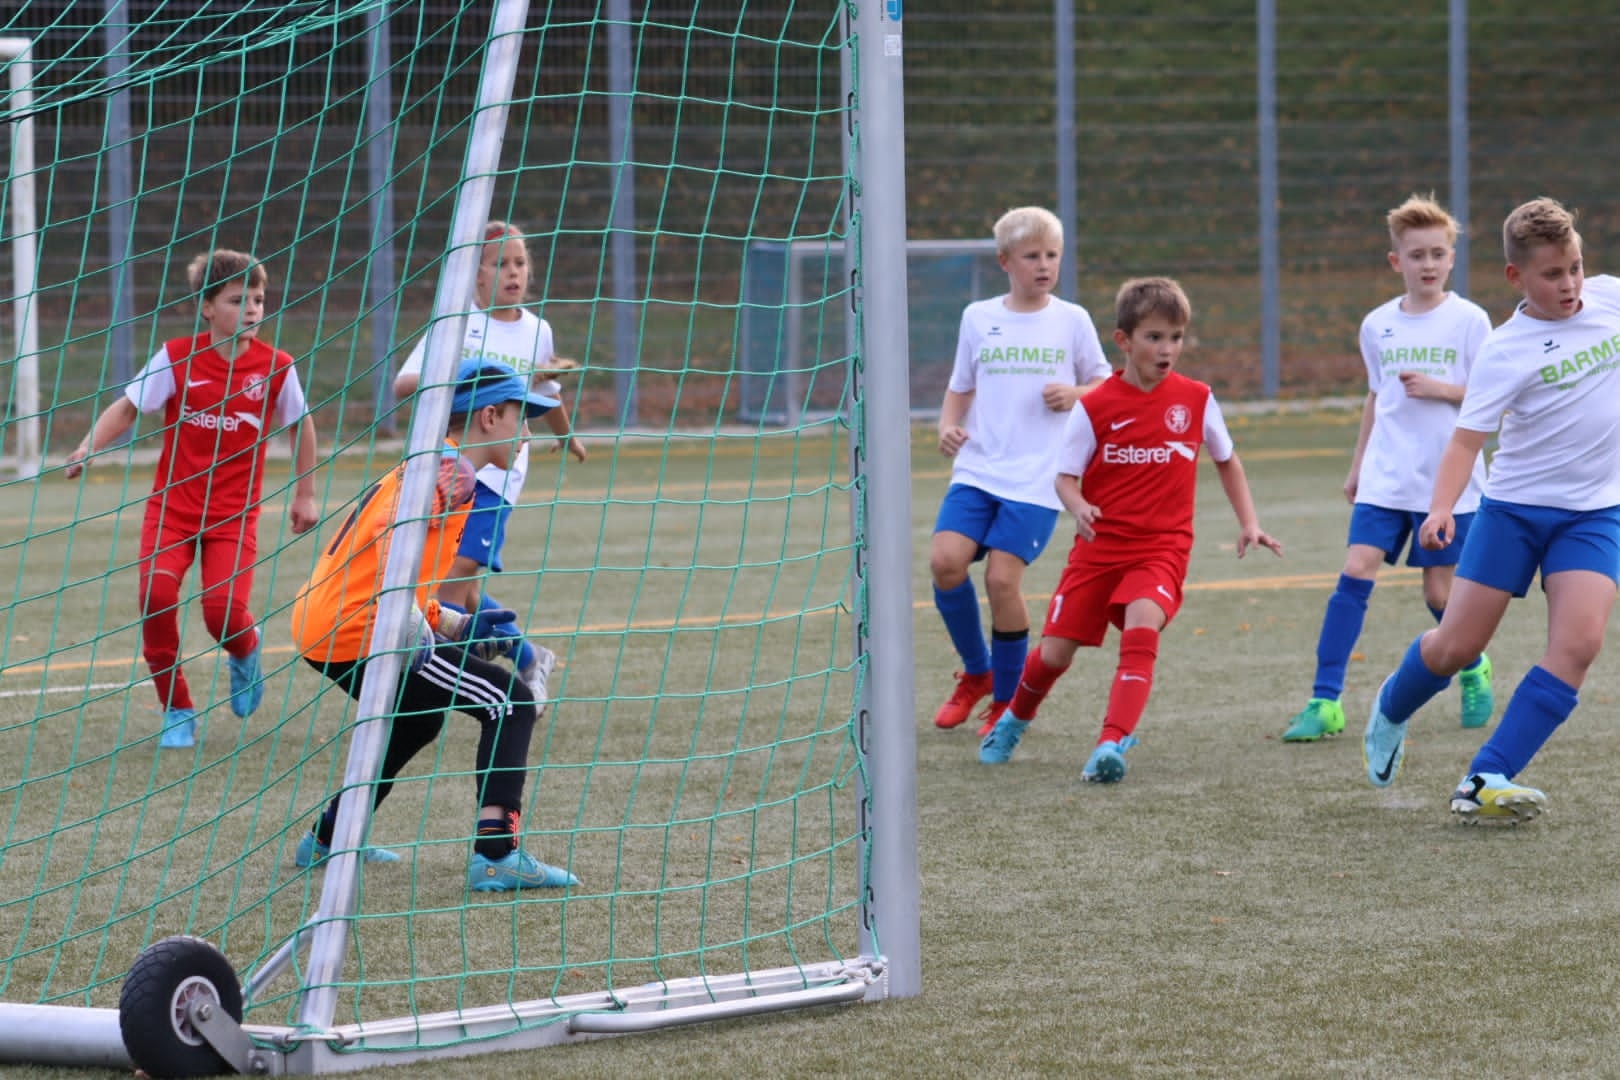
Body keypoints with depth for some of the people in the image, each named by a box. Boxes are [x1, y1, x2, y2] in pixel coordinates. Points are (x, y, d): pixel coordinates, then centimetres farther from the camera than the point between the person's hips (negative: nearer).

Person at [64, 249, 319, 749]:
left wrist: (305, 494, 16)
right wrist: (89, 447, -17)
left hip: (234, 513, 0)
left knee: (223, 608, -19)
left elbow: (300, 425, 12)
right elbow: (128, 407, 0)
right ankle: (176, 709, 0)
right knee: (156, 593, -21)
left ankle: (245, 651, 22)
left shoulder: (276, 367, -3)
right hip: (172, 503, 1)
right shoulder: (176, 357, -5)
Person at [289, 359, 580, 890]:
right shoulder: (451, 470, -7)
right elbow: (395, 532, -26)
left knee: (419, 716, 34)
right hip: (358, 632, -10)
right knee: (511, 702, -9)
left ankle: (327, 839, 37)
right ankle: (496, 855, -20)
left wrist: (462, 627, 17)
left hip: (319, 626, 10)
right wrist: (408, 620, -32)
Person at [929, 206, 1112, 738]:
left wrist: (1076, 394, -10)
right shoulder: (978, 318, 9)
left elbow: (1107, 385, 12)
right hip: (976, 470, 3)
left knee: (1002, 578, -13)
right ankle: (976, 674, 10)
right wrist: (948, 427, -2)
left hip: (1037, 479, -3)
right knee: (945, 561, -15)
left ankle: (1006, 700, 7)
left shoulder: (1071, 320, 4)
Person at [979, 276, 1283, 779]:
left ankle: (1112, 746, -33)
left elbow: (1226, 460, 16)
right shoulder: (1095, 407, -5)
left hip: (1162, 546, 0)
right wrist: (1078, 506, -24)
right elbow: (1066, 475, -1)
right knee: (1055, 651, 3)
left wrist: (1249, 523, 8)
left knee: (1142, 626, -29)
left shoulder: (1196, 399, 1)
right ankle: (1014, 720, 35)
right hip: (1100, 544, 0)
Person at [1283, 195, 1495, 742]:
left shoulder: (1469, 321, -4)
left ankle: (1473, 672, 34)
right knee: (1356, 571, -12)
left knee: (1440, 593, 2)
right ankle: (1324, 702, -11)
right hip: (1386, 478, 3)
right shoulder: (1377, 326, 7)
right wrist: (1357, 465, 20)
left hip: (1449, 482, -3)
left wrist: (1441, 389, -18)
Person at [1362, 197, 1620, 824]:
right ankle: (1391, 709, 36)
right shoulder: (1506, 351, -15)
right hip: (1515, 506, -3)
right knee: (1457, 645, 1)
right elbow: (1467, 439, -21)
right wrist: (1441, 508, -36)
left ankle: (1487, 782, -17)